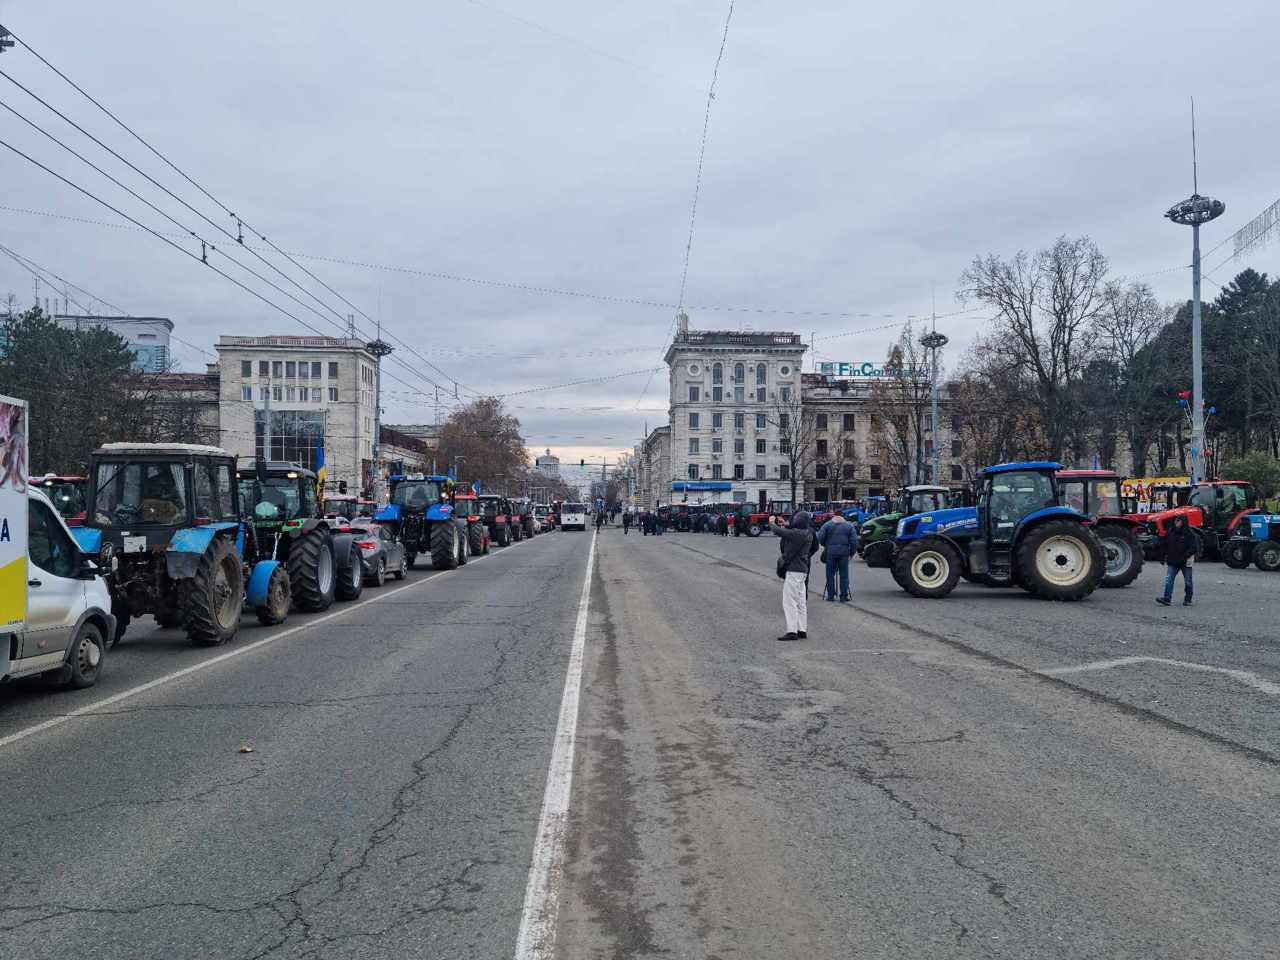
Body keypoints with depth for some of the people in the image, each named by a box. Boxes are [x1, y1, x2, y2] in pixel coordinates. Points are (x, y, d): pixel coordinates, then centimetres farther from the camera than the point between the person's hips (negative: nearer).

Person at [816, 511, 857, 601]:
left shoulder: (827, 525, 5)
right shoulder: (849, 526, 7)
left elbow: (820, 538, -1)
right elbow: (854, 541, 1)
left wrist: (825, 546, 16)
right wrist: (851, 552, 10)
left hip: (830, 552, 0)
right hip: (844, 553, 0)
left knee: (830, 574, 7)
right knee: (844, 575, 5)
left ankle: (830, 595, 8)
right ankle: (844, 596, 3)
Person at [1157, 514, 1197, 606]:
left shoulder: (1189, 533, -9)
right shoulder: (1170, 532, 6)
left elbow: (1193, 547, -13)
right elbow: (1166, 545, 17)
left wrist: (1184, 556, -22)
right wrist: (1166, 556, 10)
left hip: (1186, 562, -4)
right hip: (1172, 562, 4)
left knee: (1187, 581, 9)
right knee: (1168, 580, -8)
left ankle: (1187, 599, 22)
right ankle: (1167, 599, -11)